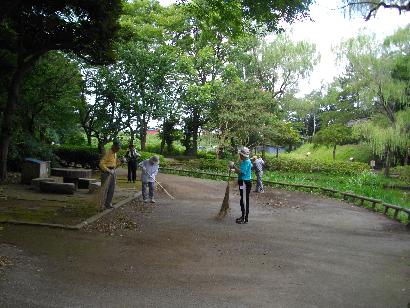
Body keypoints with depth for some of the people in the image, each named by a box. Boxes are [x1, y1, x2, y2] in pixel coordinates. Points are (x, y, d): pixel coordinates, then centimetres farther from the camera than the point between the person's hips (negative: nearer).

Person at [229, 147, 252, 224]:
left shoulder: (246, 162, -17)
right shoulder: (245, 161, 14)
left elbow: (241, 172, -25)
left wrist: (234, 166, -18)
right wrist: (235, 170, 17)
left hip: (245, 183, -11)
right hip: (244, 183, 11)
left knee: (244, 201, -6)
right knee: (243, 200, 17)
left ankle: (245, 219, -1)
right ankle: (243, 216, 26)